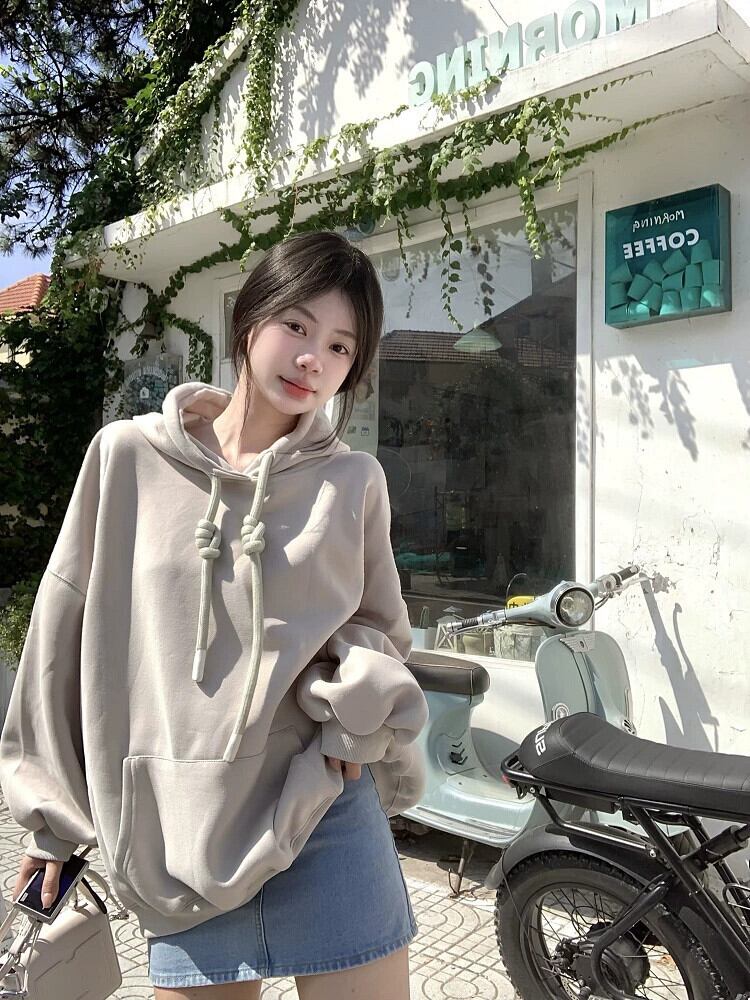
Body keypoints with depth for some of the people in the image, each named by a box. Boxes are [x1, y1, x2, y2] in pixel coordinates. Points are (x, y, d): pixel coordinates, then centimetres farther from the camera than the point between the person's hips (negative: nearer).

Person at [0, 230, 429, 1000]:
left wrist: (359, 702, -12)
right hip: (175, 829, 1)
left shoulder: (353, 482, -2)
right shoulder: (129, 455, -2)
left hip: (323, 814, 0)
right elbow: (67, 633, 5)